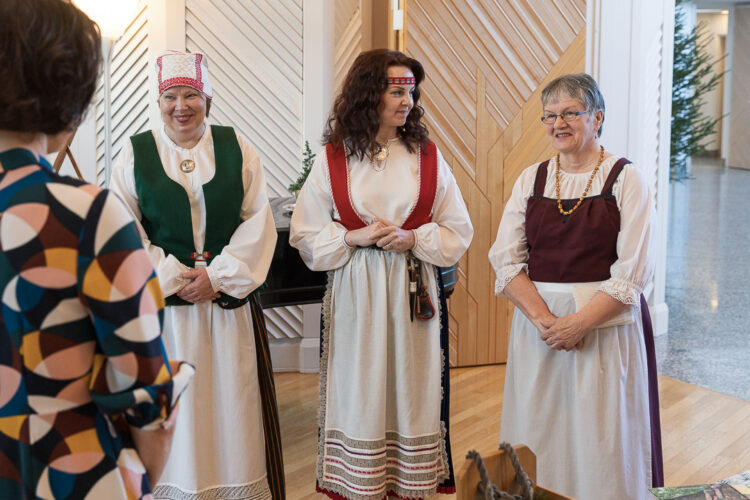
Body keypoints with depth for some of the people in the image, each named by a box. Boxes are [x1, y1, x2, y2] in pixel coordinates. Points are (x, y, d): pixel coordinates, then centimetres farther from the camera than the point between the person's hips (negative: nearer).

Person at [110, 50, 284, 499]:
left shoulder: (236, 148, 4)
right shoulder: (136, 153, 3)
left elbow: (258, 221, -2)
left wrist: (219, 277, -11)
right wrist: (173, 278, -11)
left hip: (229, 301, 1)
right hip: (163, 304, 0)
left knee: (232, 400, 6)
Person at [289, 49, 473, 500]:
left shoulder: (428, 156, 4)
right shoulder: (333, 159, 1)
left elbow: (458, 231, 6)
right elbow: (307, 235, 3)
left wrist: (414, 238, -11)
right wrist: (354, 237, -12)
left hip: (415, 293, 1)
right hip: (355, 295, -1)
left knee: (412, 393, 6)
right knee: (359, 395, 4)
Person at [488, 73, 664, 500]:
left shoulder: (626, 179, -2)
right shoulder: (531, 179, 9)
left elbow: (633, 271, -9)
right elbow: (506, 259, 1)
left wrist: (580, 321, -17)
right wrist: (543, 318, -13)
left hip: (606, 324, -3)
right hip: (537, 322, 3)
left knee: (600, 440, 1)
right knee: (538, 435, 7)